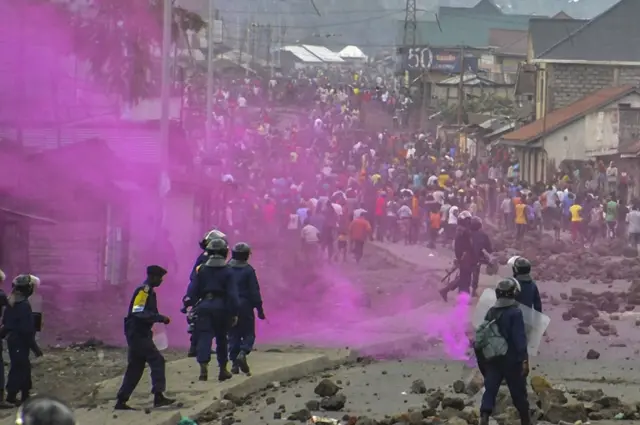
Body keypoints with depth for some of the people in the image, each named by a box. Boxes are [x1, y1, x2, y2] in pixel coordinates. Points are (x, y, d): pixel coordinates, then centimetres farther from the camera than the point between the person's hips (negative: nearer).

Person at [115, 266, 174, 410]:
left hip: (141, 334, 10)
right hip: (137, 334, -10)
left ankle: (121, 402, 14)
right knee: (157, 360, -14)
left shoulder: (149, 292, 18)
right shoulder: (143, 291, -13)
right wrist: (160, 318, -24)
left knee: (135, 368, 11)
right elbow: (139, 313, -23)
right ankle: (158, 397, -19)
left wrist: (160, 318, 7)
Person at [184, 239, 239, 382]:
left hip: (204, 306, 1)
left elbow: (193, 289, 0)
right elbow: (232, 294, -5)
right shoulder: (227, 272, -2)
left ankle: (203, 366, -25)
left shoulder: (202, 270, 4)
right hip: (221, 307, -1)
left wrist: (188, 303, 6)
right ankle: (223, 369, 20)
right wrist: (234, 313, -3)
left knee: (204, 337, -4)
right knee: (221, 338, 13)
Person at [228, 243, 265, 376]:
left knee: (233, 335, 9)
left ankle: (234, 363, 5)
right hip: (245, 306, -4)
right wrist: (259, 309, -3)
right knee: (248, 333, 6)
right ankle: (242, 353, -21)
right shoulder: (248, 270, -8)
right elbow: (254, 291, -8)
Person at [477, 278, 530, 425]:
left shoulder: (490, 312, 8)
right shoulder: (515, 312, -12)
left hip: (492, 359, 5)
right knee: (518, 392, 9)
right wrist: (524, 360, -19)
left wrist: (482, 358, 20)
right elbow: (520, 338, -18)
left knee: (490, 389, -1)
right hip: (511, 359, -5)